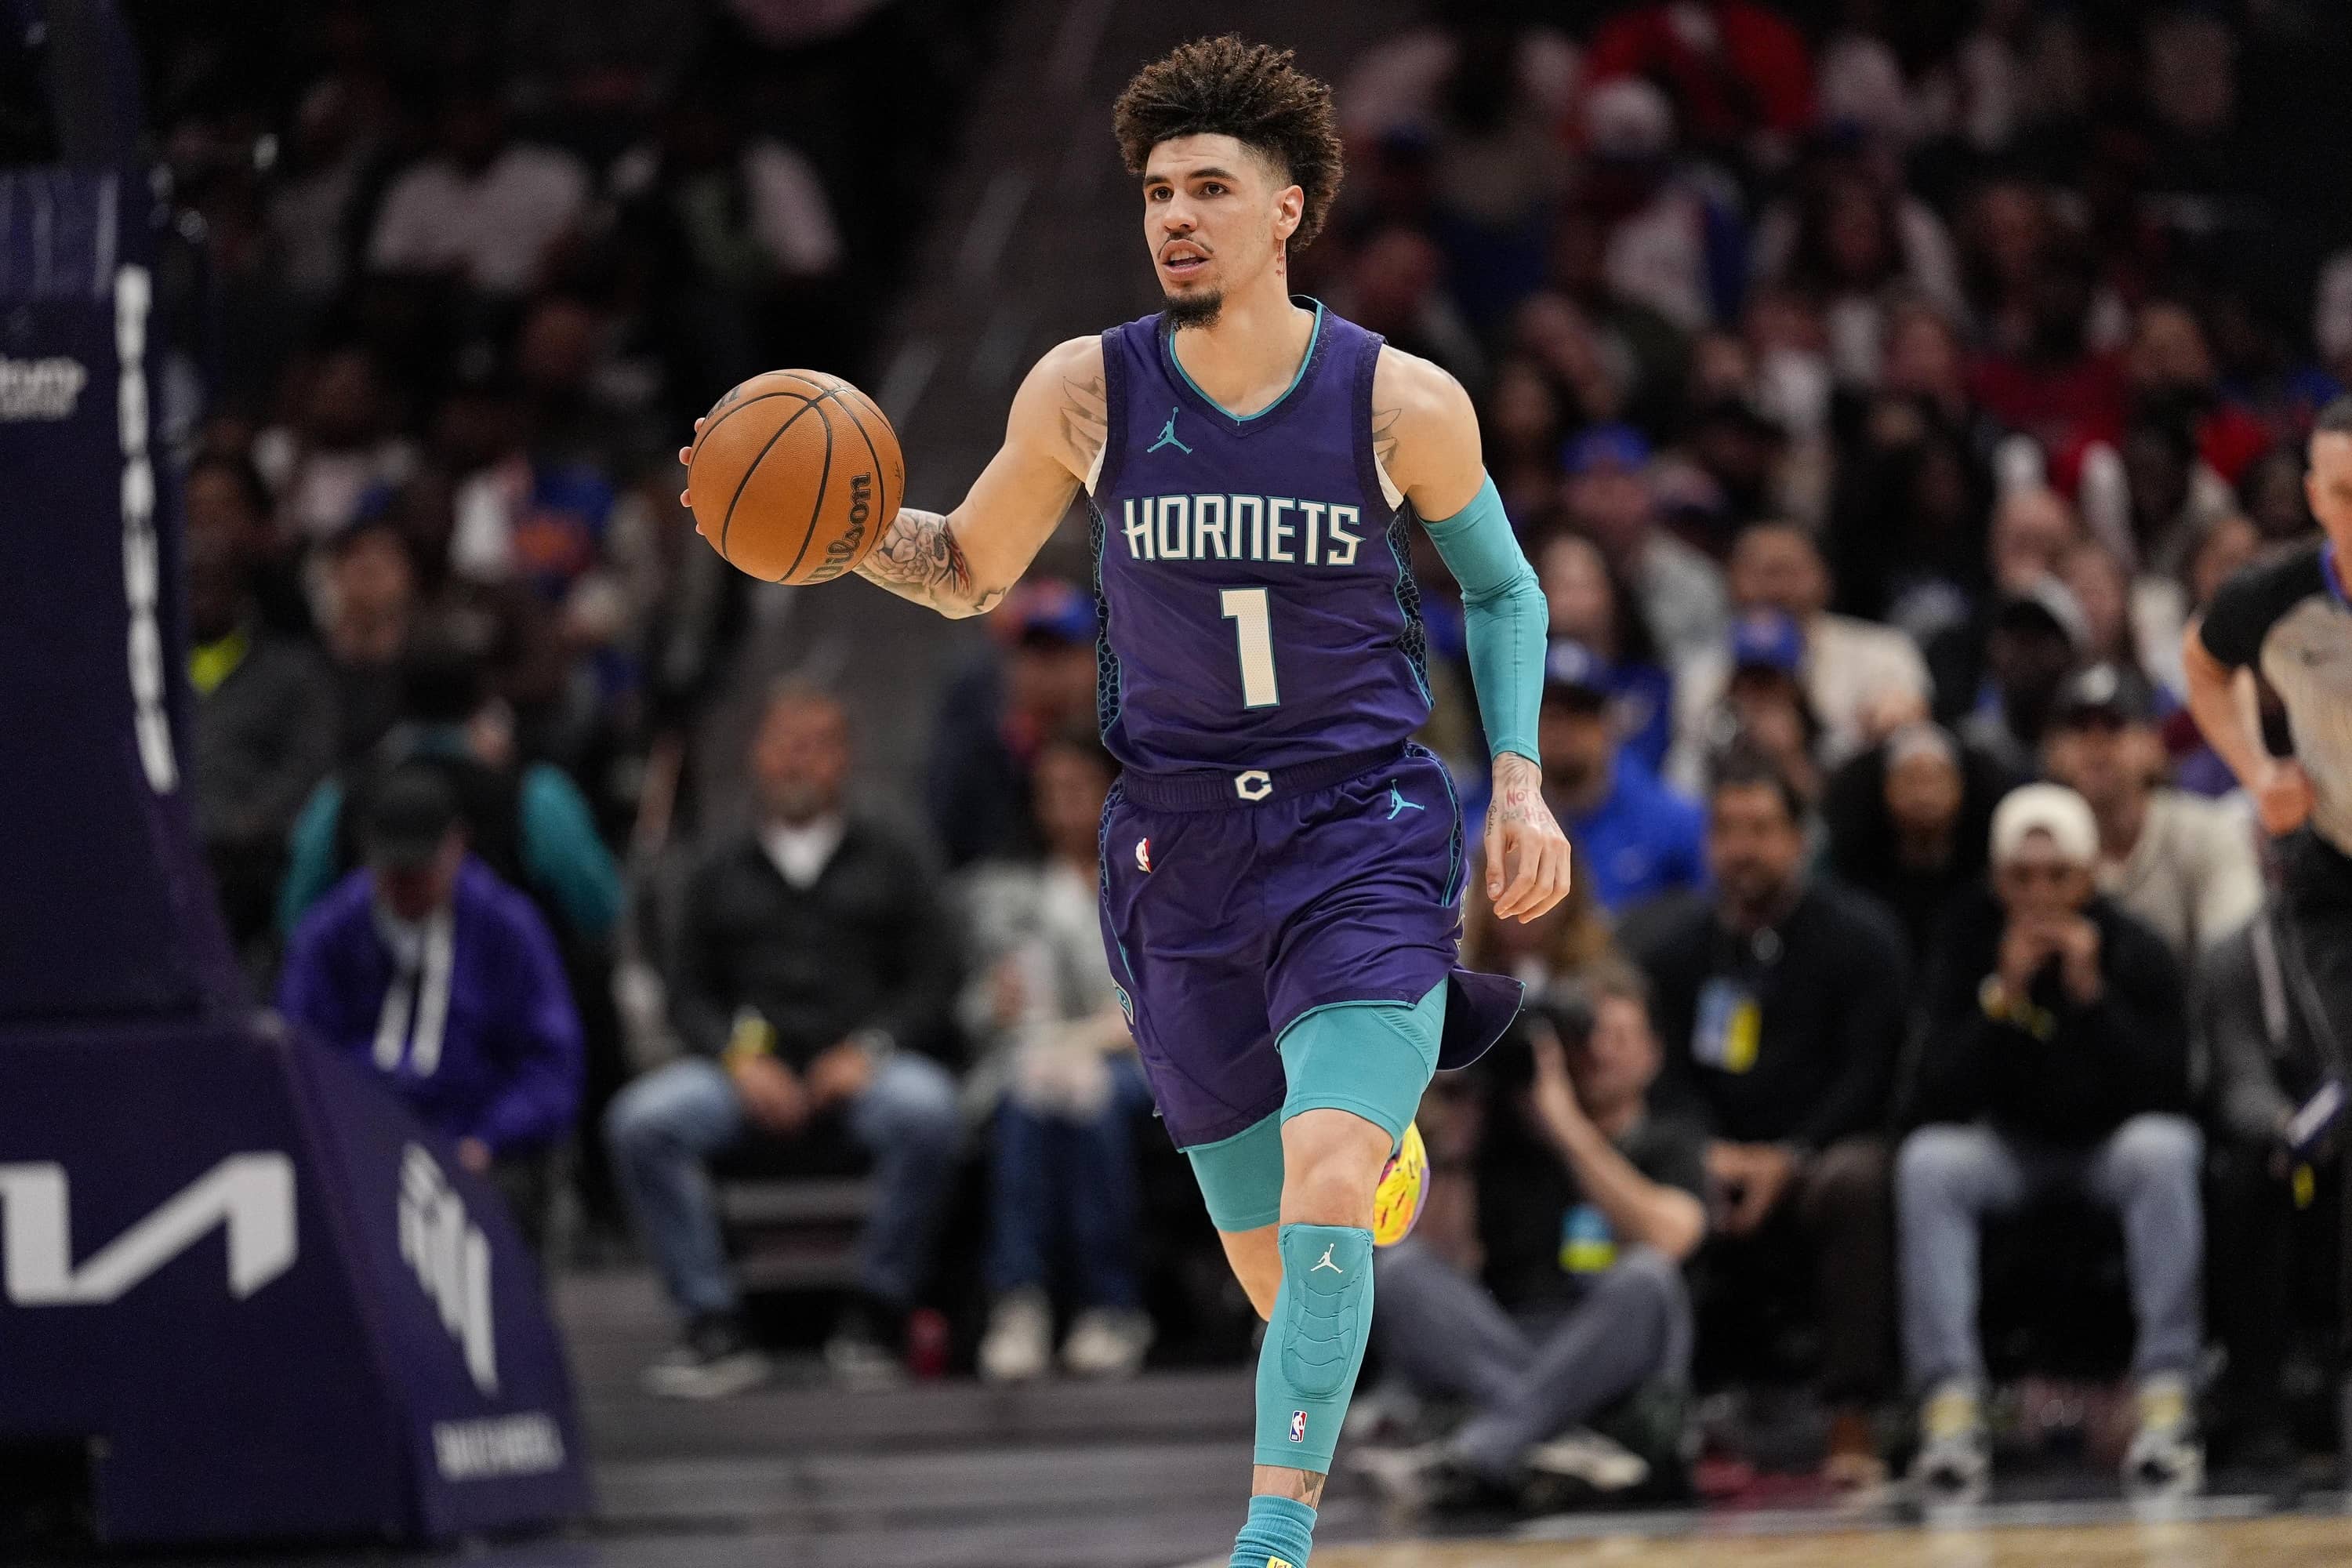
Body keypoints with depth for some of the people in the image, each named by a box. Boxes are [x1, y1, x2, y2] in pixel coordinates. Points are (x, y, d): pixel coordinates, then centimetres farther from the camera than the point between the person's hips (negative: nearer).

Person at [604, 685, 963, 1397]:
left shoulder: (889, 862, 19)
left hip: (861, 1068, -2)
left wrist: (868, 1051, -9)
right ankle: (716, 1325, -26)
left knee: (926, 1111, -37)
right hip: (749, 1066, 2)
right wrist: (740, 1057, -6)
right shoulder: (722, 873, 23)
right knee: (640, 1120, -28)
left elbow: (934, 979, 9)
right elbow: (690, 994, 15)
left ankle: (875, 1317, -21)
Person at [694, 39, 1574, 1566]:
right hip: (1182, 851, 3)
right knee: (1274, 1260, 9)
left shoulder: (1403, 402, -7)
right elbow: (970, 573, 10)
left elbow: (1504, 588, 10)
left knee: (1323, 1199, -22)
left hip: (1366, 833, -3)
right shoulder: (1088, 391, -4)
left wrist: (1520, 782, -1)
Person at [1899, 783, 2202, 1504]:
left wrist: (2092, 992, -31)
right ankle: (1952, 1405, -36)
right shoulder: (1966, 946, -10)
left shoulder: (2135, 952, -13)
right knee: (1927, 1162, -30)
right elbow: (1939, 1102, -18)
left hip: (2110, 1141, -1)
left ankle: (2167, 1398, -38)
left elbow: (2167, 1094, -22)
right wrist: (2003, 996, -30)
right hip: (2010, 1147, 1)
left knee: (2163, 1148, -35)